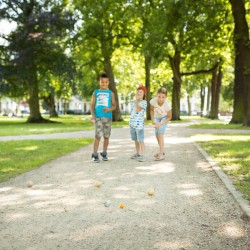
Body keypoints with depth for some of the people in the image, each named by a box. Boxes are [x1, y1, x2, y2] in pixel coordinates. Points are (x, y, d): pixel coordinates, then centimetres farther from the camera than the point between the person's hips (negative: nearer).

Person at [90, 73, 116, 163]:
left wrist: (109, 109, -14)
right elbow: (92, 105, 6)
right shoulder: (95, 92, 8)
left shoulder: (111, 93, 8)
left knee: (106, 136, 6)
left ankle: (104, 154, 21)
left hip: (108, 117, 2)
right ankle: (95, 155, -7)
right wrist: (92, 115, -7)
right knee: (98, 136, -11)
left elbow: (114, 105, 8)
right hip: (98, 117, -1)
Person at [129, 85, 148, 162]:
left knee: (140, 140, -8)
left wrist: (137, 100, -10)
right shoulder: (133, 102, 14)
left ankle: (142, 155, -7)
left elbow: (138, 110, -17)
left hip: (139, 124, -7)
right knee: (135, 140, 15)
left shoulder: (144, 102, -6)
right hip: (132, 124, 7)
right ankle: (137, 153, 25)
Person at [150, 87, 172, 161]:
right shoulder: (153, 101, -33)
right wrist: (153, 120, -17)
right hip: (157, 117, 5)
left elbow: (169, 117, -21)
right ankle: (162, 151, 33)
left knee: (160, 133, -20)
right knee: (157, 135, 13)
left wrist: (160, 124, -28)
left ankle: (161, 154, -18)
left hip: (164, 118, -4)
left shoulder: (167, 105, -38)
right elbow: (152, 110, -9)